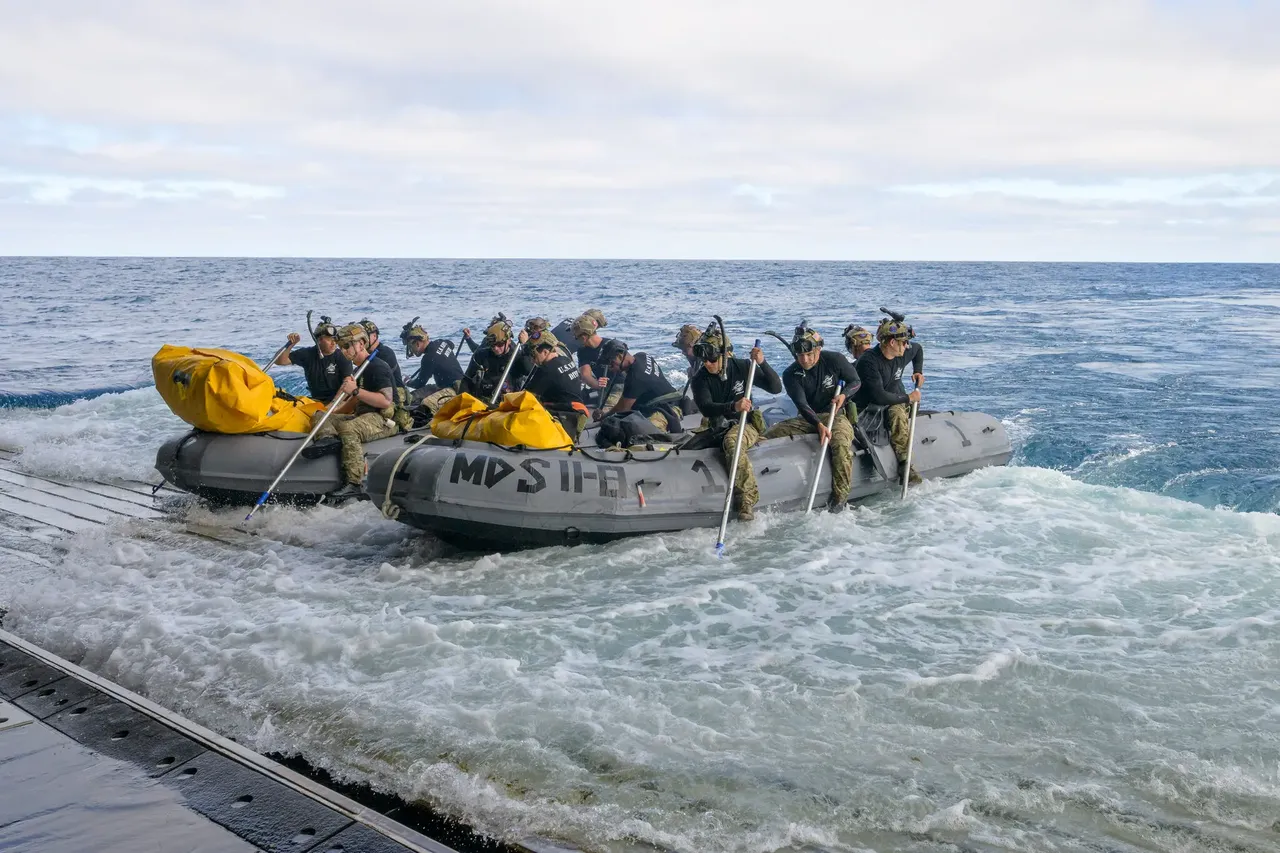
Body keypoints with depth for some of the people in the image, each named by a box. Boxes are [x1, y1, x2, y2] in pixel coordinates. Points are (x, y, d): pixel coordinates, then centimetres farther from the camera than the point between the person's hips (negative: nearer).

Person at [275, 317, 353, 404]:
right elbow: (279, 361, 1)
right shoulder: (308, 354, 3)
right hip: (315, 399, 4)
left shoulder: (343, 357, -8)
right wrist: (291, 344, -16)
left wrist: (332, 404, -27)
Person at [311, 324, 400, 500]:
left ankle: (353, 484, -39)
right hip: (363, 417, 10)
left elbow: (386, 401, -21)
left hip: (384, 420, -10)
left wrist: (356, 391, -21)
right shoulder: (361, 370, 19)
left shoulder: (377, 367, -10)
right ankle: (328, 438, -31)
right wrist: (332, 412, 12)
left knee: (348, 429, -37)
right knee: (319, 416, 4)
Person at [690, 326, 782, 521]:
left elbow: (776, 388, -4)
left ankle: (747, 500, -41)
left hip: (746, 425, -8)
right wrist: (733, 406, -39)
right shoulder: (700, 379, -4)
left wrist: (762, 363, -21)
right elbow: (706, 407, -21)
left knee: (732, 441, -33)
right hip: (719, 430, 8)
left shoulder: (742, 367, -3)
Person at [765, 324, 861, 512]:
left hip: (836, 415, -2)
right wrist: (819, 425, -37)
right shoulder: (791, 375, -8)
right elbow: (801, 405, -20)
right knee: (770, 434, -18)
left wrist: (844, 395, -17)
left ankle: (840, 494, -24)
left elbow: (855, 381, 5)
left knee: (841, 444, -34)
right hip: (807, 419, 2)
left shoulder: (835, 360, -8)